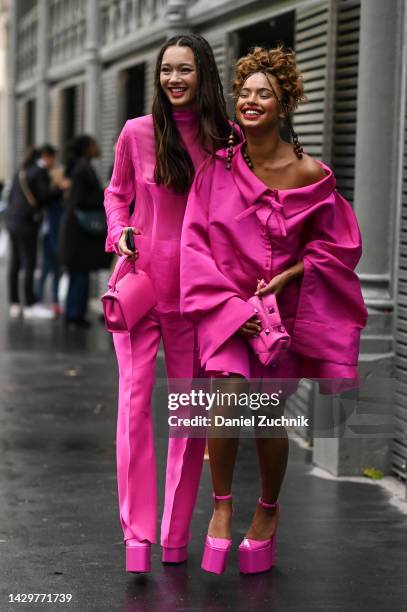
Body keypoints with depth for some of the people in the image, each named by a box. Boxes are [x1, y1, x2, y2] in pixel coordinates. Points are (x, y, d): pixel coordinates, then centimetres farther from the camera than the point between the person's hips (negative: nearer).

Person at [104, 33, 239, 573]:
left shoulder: (224, 139, 2)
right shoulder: (138, 133, 0)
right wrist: (120, 231, -3)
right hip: (141, 279, -1)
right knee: (134, 402, -7)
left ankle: (177, 533, 18)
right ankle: (137, 533, -2)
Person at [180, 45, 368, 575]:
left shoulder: (309, 174, -8)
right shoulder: (218, 168, -5)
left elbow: (336, 244, 1)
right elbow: (195, 242, -3)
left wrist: (284, 277, -11)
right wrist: (230, 303, -13)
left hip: (284, 306, 0)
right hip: (226, 302, 0)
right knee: (228, 394, -22)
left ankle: (268, 510, 33)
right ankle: (222, 506, -1)